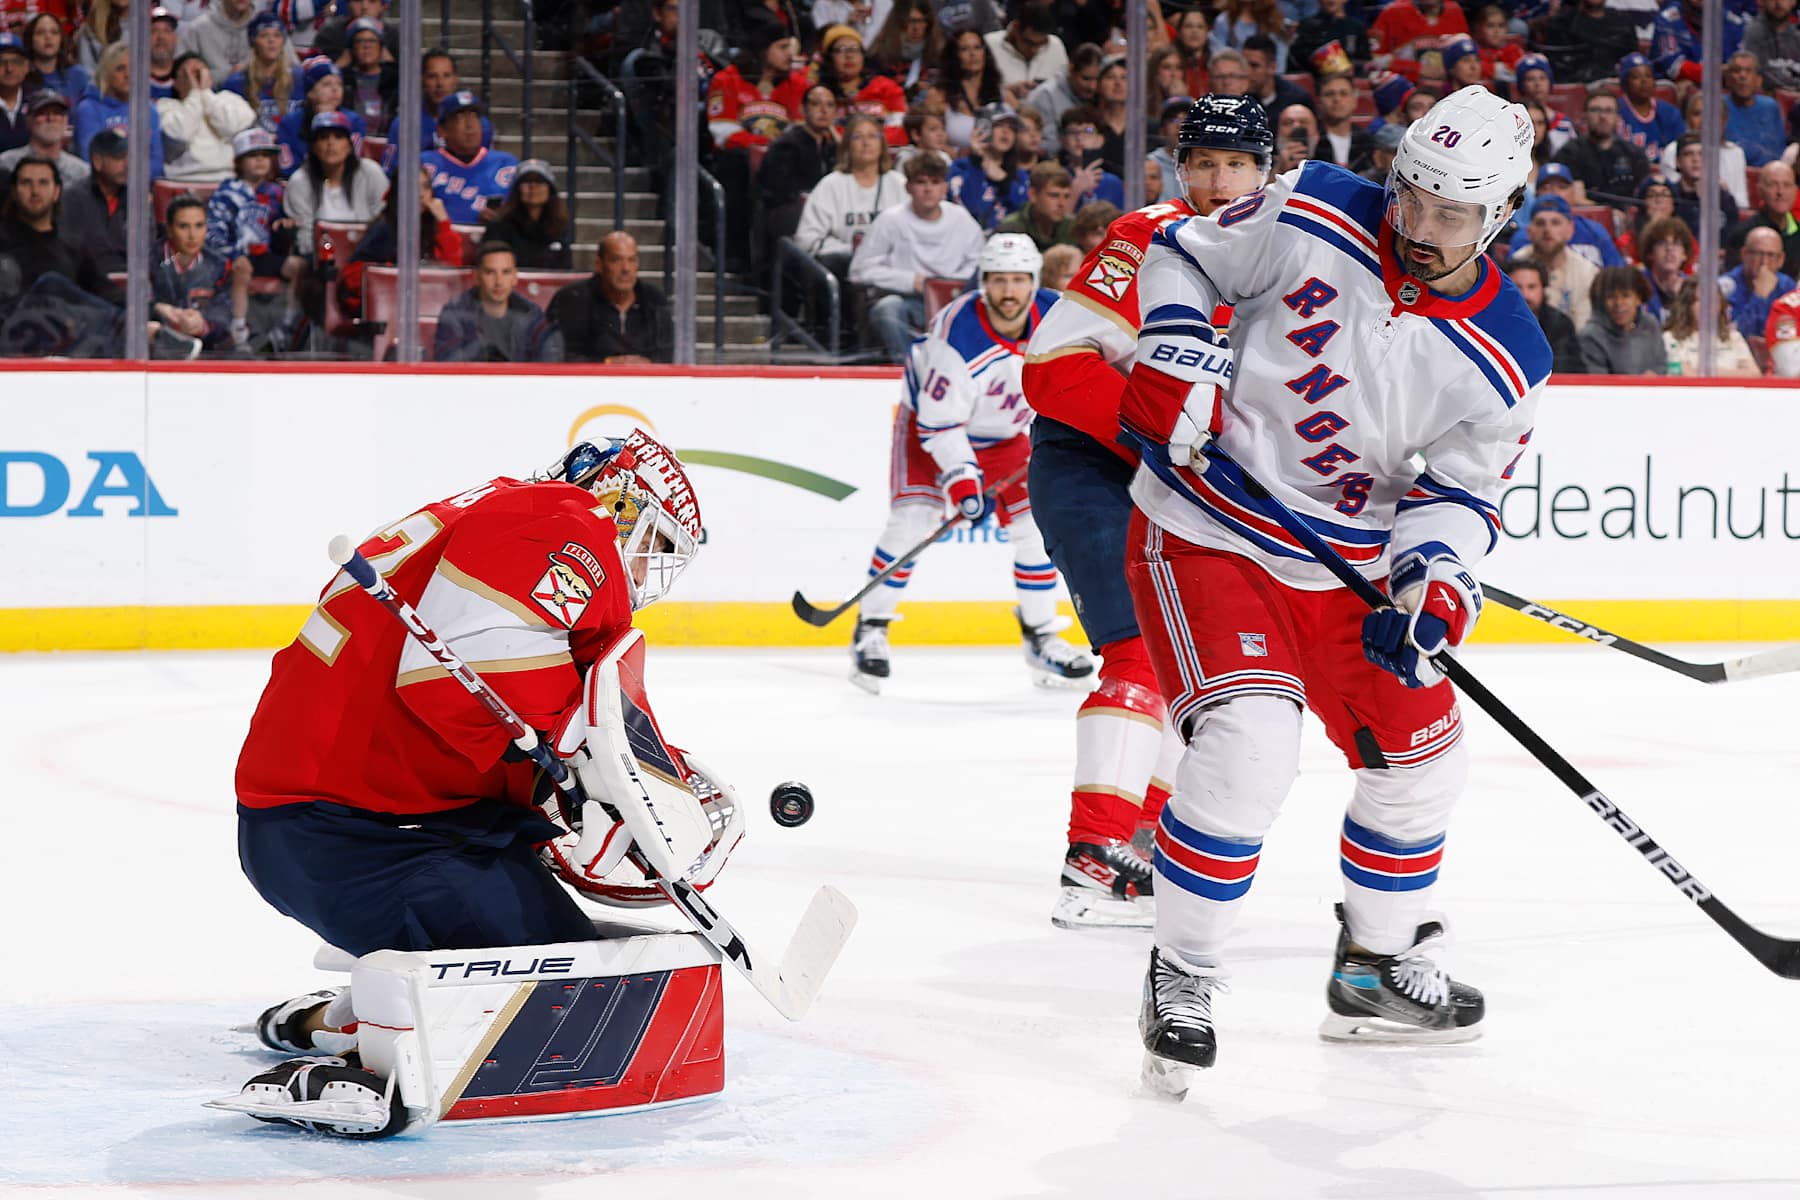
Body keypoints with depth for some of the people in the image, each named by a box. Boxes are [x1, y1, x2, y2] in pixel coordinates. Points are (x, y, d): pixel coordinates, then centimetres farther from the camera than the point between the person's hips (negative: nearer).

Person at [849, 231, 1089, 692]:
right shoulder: (957, 338, -35)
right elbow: (940, 424, -31)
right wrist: (960, 479, -39)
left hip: (1003, 433, 5)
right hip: (929, 421, -5)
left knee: (1034, 523, -3)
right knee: (913, 516, -20)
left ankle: (1041, 637, 12)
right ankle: (870, 631, -9)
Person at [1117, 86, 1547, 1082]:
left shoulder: (1504, 363, -8)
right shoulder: (1309, 221, -14)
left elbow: (1460, 491, -4)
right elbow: (1182, 256, 0)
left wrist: (1432, 579, -24)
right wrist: (1175, 354, -16)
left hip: (1346, 567, 5)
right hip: (1204, 534, -5)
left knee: (1420, 758, 12)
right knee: (1247, 745, -24)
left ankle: (1375, 969, 36)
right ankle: (1181, 981, -9)